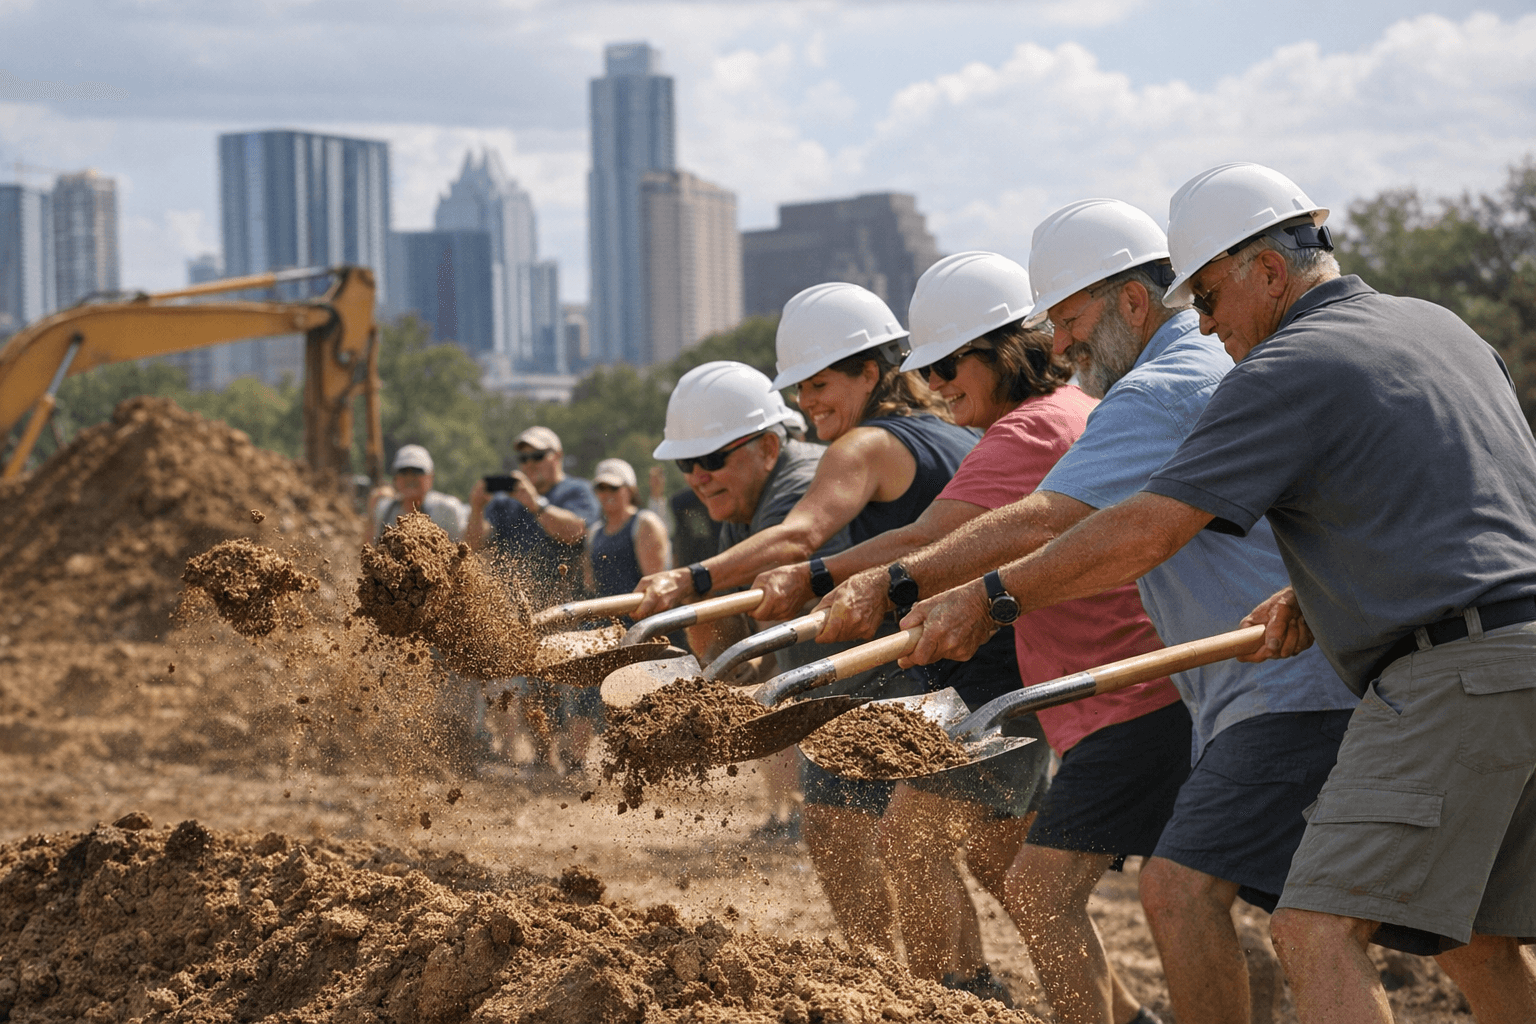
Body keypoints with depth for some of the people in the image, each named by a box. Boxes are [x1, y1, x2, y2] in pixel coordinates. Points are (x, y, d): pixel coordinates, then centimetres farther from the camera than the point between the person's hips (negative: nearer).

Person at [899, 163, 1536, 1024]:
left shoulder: (1291, 368, -7)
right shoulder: (1438, 326, 19)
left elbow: (1145, 532, -12)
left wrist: (986, 599, -5)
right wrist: (1324, 595, 19)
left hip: (1451, 675, -9)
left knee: (1319, 928, -15)